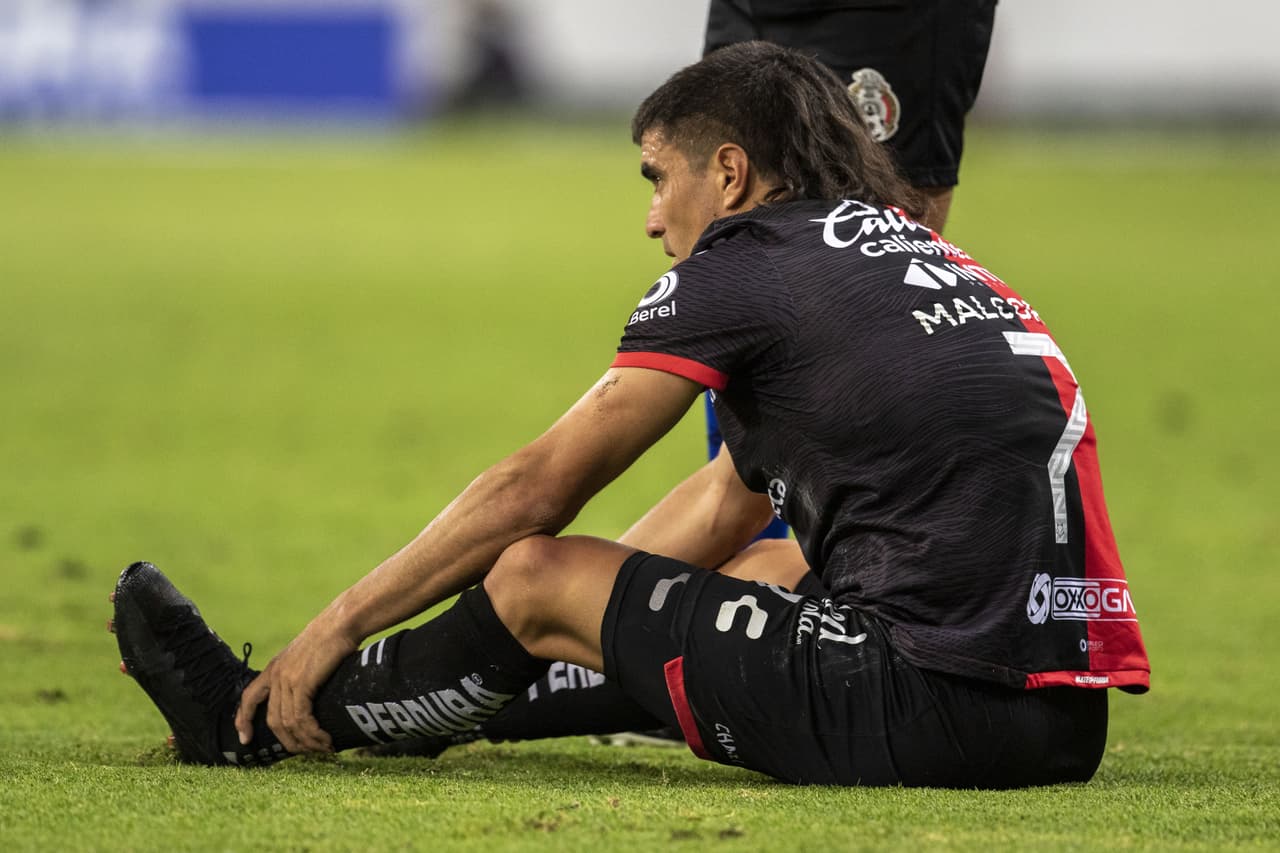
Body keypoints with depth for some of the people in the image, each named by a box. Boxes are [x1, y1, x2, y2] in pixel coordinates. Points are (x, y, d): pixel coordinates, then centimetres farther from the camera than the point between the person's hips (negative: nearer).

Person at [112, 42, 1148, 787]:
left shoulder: (742, 264, -1)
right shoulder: (924, 253, 23)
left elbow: (534, 491, 5)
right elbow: (735, 496, 32)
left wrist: (339, 624, 14)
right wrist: (593, 613, 38)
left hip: (936, 715, -8)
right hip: (1069, 724, 8)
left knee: (539, 578, 8)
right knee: (769, 567, 34)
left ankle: (258, 721, 25)